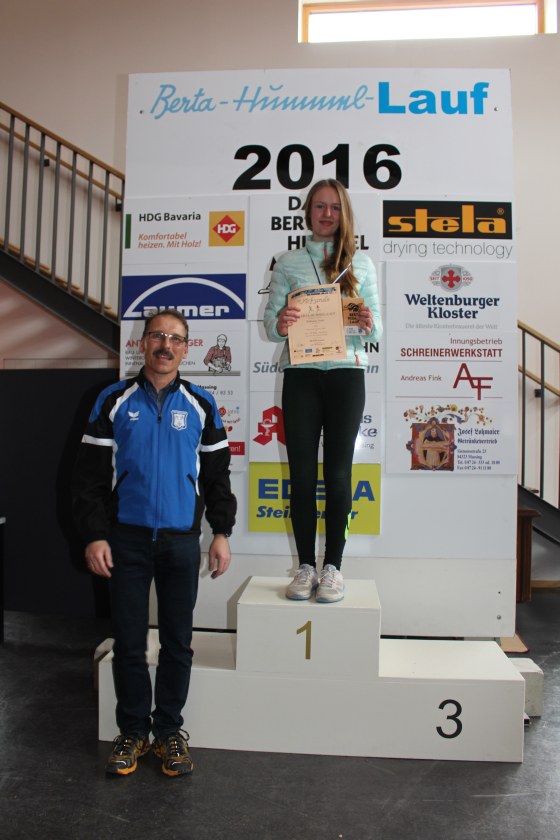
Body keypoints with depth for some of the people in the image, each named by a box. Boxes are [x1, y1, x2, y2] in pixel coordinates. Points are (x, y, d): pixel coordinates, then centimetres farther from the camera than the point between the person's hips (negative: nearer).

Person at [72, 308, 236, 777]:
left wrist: (222, 533, 3)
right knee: (129, 641, 8)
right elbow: (90, 473, 0)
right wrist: (94, 535, -6)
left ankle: (169, 730, 26)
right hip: (126, 539, 0)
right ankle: (132, 731, 27)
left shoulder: (201, 405, 6)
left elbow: (217, 474, 8)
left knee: (178, 642, 9)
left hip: (182, 540, 1)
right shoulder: (114, 401, 3)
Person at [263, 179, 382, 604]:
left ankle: (333, 566, 13)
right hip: (300, 374, 0)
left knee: (338, 472, 2)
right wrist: (279, 325, -18)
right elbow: (270, 318, 5)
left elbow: (377, 326, 9)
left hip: (346, 373, 0)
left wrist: (370, 326, -14)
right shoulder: (288, 262, 11)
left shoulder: (361, 262, 11)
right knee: (302, 472, 2)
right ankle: (306, 566, 13)